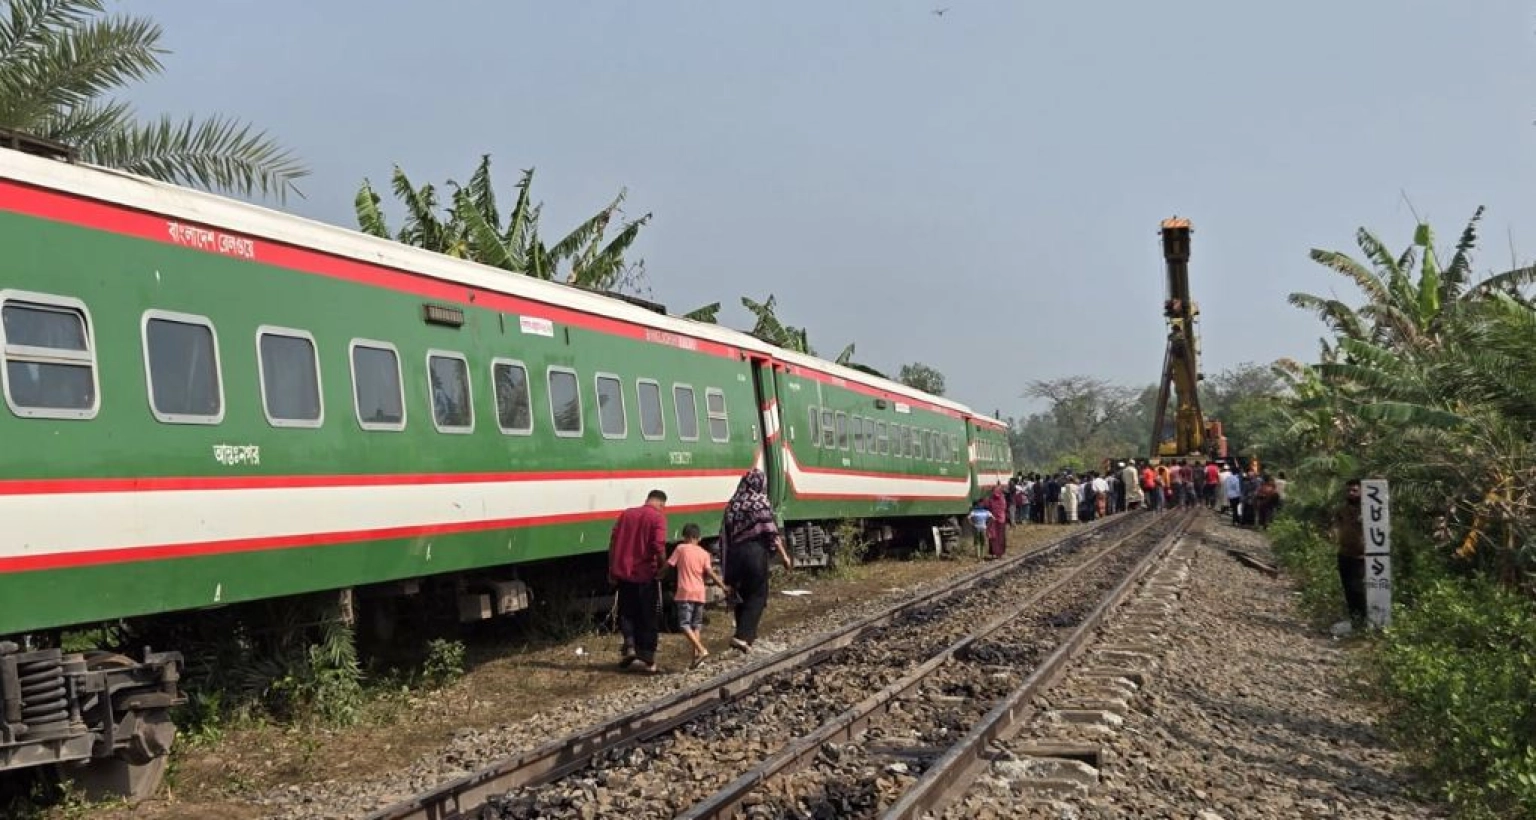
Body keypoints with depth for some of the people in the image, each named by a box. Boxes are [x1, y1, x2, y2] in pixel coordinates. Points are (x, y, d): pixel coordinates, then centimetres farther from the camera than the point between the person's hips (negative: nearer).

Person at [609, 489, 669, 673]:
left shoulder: (626, 514, 7)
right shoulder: (658, 518, -7)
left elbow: (613, 542, 5)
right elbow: (658, 546, -19)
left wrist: (612, 570, 11)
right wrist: (662, 566, -3)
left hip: (624, 573, 3)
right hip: (646, 575, -3)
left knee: (627, 613, 19)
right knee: (649, 618, 8)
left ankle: (629, 646, 0)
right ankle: (649, 660, 9)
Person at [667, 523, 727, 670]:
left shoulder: (680, 549, 1)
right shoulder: (704, 553, 8)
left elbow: (669, 565, 1)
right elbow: (710, 574, 0)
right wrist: (724, 586, 8)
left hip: (685, 593, -4)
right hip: (700, 593, 4)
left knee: (684, 625, -5)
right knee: (696, 625, 12)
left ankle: (701, 650, -21)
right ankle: (696, 656, 7)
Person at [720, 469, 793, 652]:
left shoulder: (732, 504, 9)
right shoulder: (761, 503, -5)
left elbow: (725, 535, 10)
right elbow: (771, 534, -10)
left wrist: (728, 567, 16)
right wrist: (784, 556, -3)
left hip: (734, 554, 5)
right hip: (755, 552, -5)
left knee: (742, 595, 16)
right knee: (757, 596, 0)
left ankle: (746, 634, 23)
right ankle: (742, 636, -12)